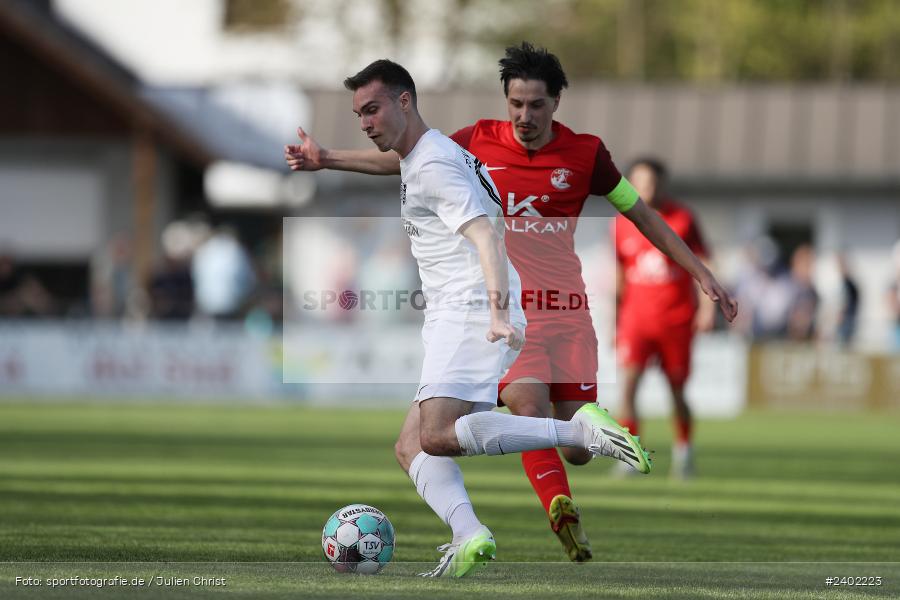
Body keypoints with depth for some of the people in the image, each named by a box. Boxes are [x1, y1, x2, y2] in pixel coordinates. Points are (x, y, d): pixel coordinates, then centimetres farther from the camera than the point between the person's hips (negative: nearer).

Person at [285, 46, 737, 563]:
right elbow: (404, 160, 13)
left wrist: (703, 274, 8)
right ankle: (562, 512, -36)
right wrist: (326, 158, 12)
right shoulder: (480, 142, 1)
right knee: (530, 407, -27)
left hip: (567, 311, 1)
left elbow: (642, 214, 9)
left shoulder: (585, 153, 0)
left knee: (578, 451, -3)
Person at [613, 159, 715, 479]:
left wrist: (707, 307, -11)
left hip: (677, 318, -1)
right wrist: (616, 320, 14)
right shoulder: (622, 224, 4)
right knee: (628, 383, -18)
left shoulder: (682, 219, -1)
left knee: (677, 390, 7)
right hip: (637, 318, 1)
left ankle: (683, 450, 30)